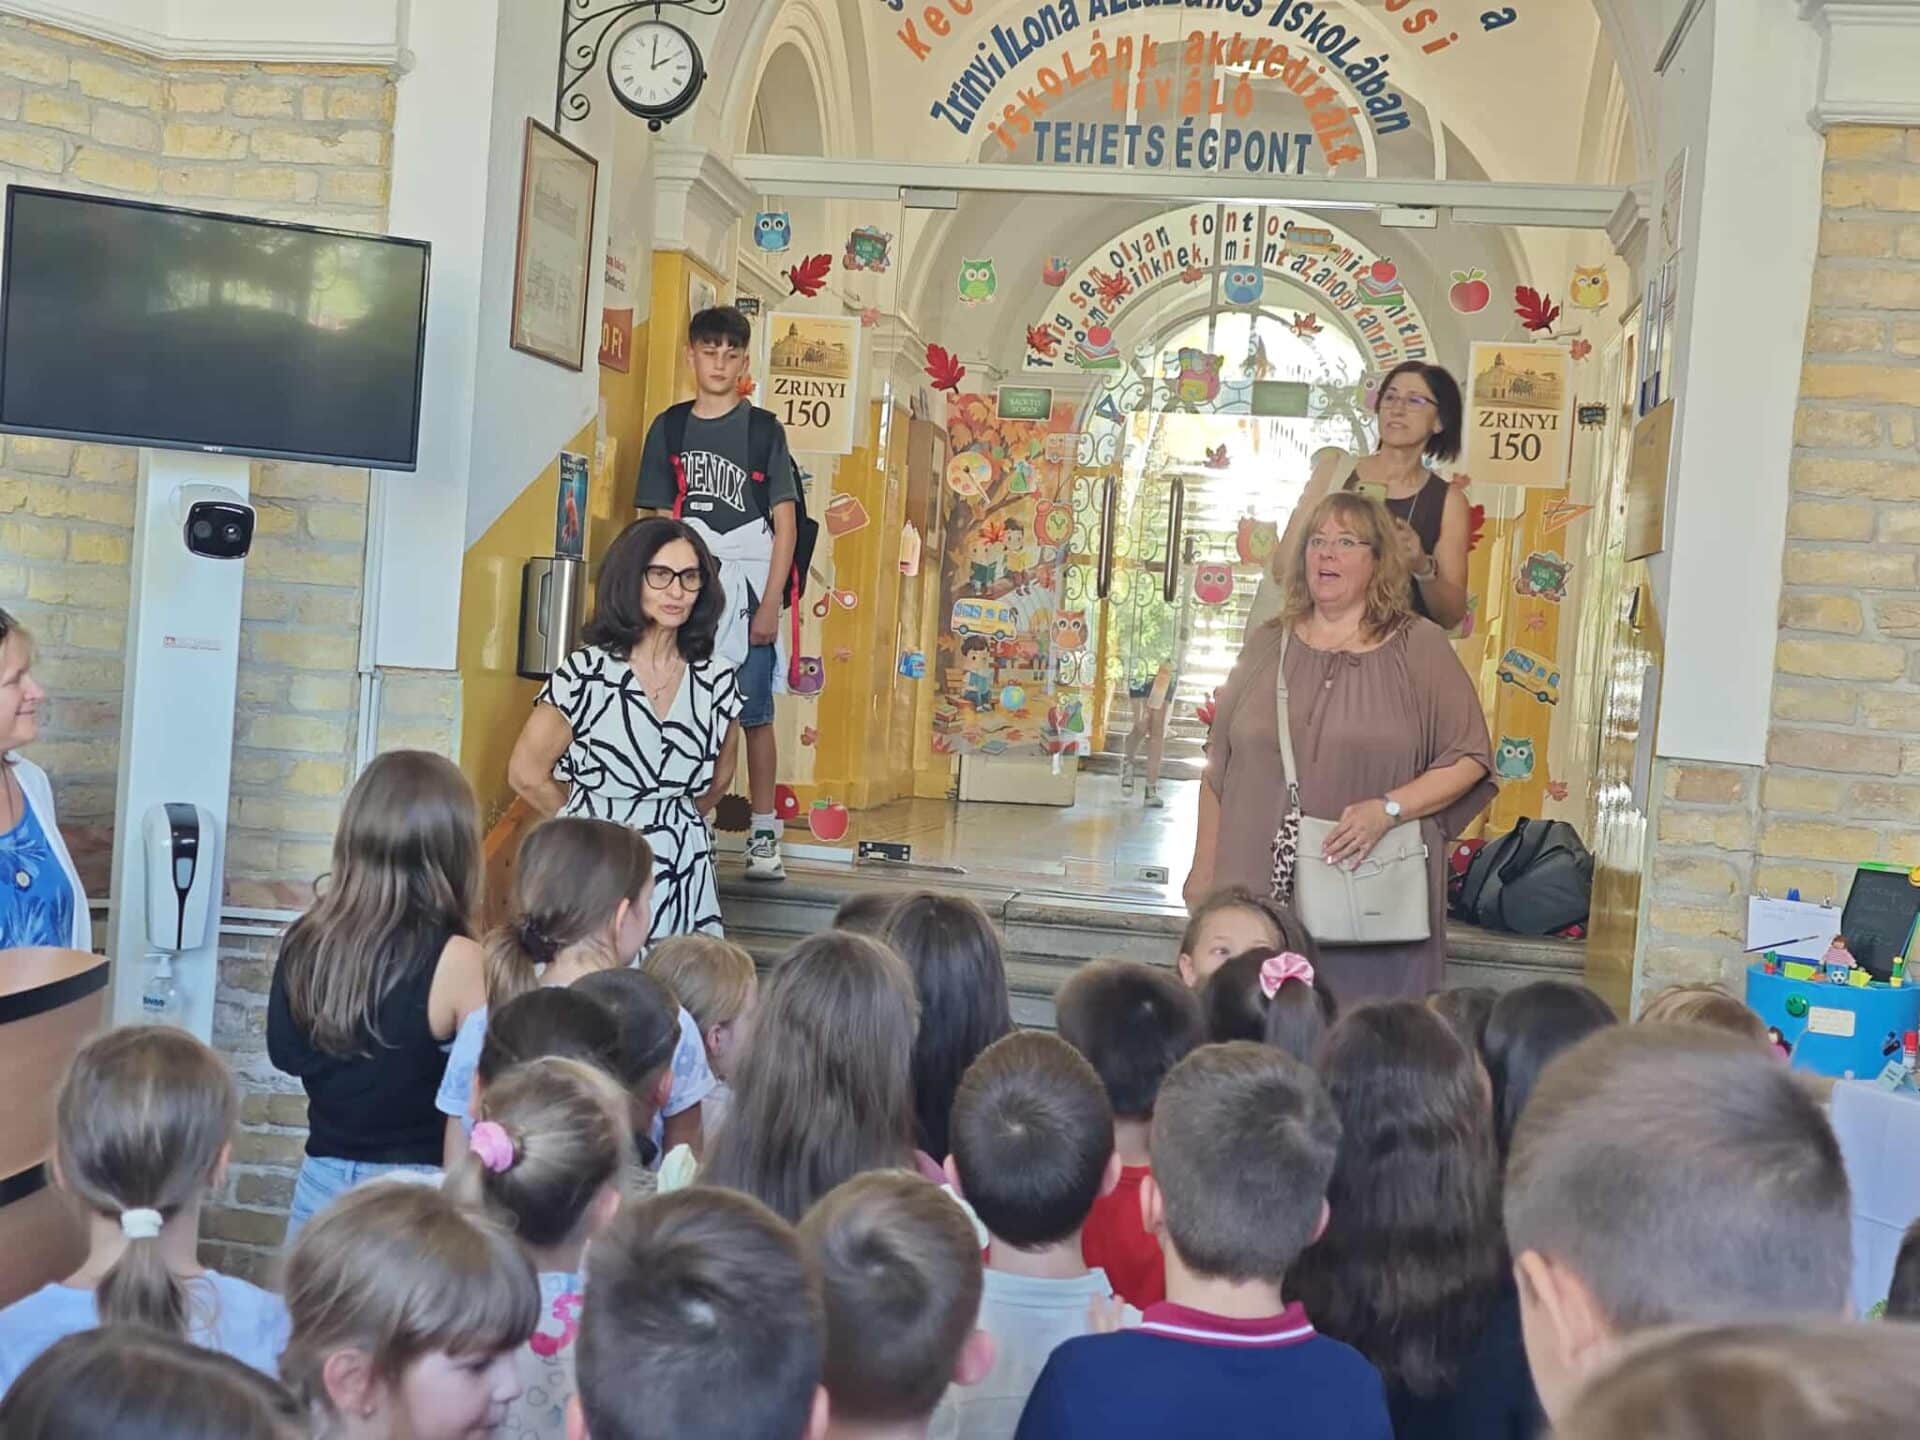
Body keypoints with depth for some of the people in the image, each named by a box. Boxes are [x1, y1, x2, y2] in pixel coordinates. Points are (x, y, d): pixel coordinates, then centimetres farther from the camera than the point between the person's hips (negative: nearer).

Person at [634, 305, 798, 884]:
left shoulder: (763, 429, 2)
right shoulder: (669, 429, 9)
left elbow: (785, 523, -2)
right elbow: (659, 521, 10)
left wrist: (770, 604, -9)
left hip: (750, 592, -2)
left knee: (755, 714, -1)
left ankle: (764, 835, 6)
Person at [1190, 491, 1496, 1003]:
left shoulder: (1419, 647, 4)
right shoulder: (1267, 645, 14)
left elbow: (1470, 759, 1)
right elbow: (1219, 769, 15)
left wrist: (1388, 809, -12)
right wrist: (1204, 872, 12)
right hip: (1260, 889, 3)